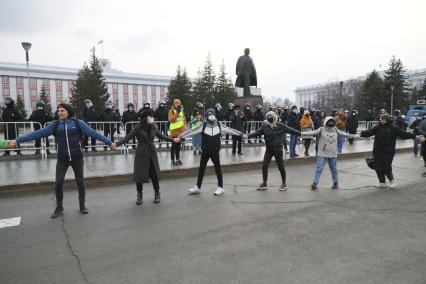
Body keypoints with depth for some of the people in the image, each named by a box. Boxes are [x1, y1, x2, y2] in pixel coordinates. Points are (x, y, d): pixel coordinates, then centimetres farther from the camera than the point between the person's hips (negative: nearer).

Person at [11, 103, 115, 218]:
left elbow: (93, 133, -10)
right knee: (58, 183, 1)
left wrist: (109, 142, -15)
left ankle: (82, 206, 25)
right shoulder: (55, 124, 0)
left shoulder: (78, 123, -6)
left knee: (80, 182, 7)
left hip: (77, 158, -1)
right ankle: (59, 208, 22)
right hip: (62, 159, 2)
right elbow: (38, 133, -3)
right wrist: (18, 140, -8)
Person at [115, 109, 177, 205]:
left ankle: (157, 194, 24)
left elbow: (162, 136, 18)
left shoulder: (153, 127, 3)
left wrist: (173, 139, 23)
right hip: (141, 154, -3)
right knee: (140, 175, 2)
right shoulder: (137, 128, -9)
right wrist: (116, 144, -28)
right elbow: (127, 138, -15)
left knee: (155, 174, 4)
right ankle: (139, 195, 22)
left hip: (152, 154, 3)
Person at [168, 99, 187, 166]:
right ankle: (173, 160, 5)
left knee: (178, 146, 13)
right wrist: (177, 112, -23)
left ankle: (178, 159, 22)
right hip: (174, 131, -6)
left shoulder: (181, 111, 15)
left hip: (181, 131, 6)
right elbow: (172, 119, -18)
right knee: (174, 146, -1)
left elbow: (184, 120, 17)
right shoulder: (171, 111, -4)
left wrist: (185, 128, 6)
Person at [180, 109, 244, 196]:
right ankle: (198, 187, 22)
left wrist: (241, 134, 4)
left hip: (215, 151, 0)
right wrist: (181, 136, -17)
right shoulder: (203, 125, -5)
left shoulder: (219, 125, -1)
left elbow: (229, 130, 4)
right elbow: (193, 131, -10)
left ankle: (220, 187, 20)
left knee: (217, 168, 7)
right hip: (205, 151, 0)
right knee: (201, 168, 9)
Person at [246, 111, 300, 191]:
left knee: (281, 167, 6)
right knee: (264, 166, 0)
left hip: (278, 149, -2)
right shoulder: (265, 126, -3)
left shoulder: (280, 126, -7)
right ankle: (264, 183, 17)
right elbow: (258, 133, -3)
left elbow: (290, 130, -1)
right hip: (269, 149, 2)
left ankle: (284, 183, 25)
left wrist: (300, 134, -1)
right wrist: (248, 136, -13)